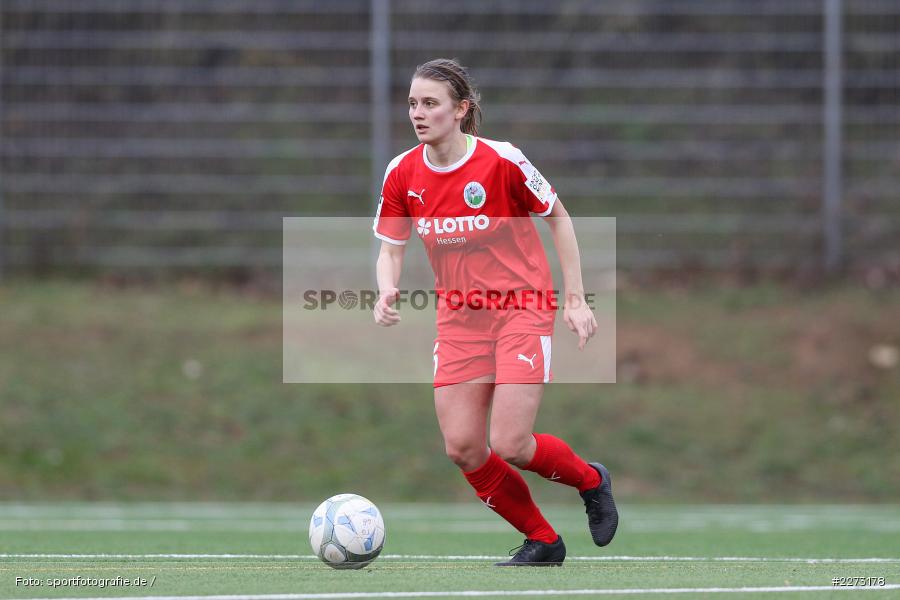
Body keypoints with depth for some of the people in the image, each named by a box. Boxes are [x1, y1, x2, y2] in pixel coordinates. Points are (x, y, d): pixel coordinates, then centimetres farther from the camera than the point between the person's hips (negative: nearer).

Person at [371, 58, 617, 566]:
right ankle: (543, 542, 15)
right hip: (459, 319, 5)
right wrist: (388, 293, -17)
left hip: (522, 309, -5)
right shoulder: (402, 175, -3)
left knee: (511, 446, -15)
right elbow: (391, 249, 6)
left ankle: (591, 480, 19)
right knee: (463, 449, -5)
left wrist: (575, 300, -3)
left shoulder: (501, 161, -15)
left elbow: (559, 218, -2)